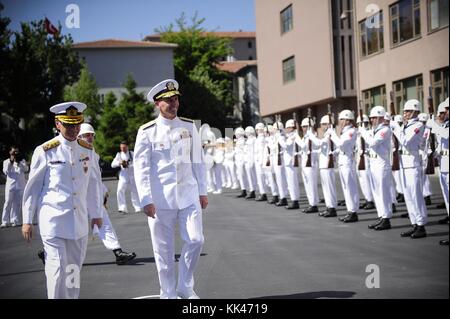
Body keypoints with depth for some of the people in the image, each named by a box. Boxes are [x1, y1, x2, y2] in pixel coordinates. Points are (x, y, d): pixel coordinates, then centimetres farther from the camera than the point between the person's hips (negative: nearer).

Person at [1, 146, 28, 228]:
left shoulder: (22, 161, 11)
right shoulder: (6, 161, 9)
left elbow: (26, 169, -6)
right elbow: (6, 172, -5)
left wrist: (19, 162, -16)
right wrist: (10, 162, -15)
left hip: (20, 185, 1)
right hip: (10, 185, -1)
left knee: (17, 203, 3)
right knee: (8, 203, -6)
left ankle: (15, 221, 9)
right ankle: (5, 221, -5)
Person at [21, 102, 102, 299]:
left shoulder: (87, 150, 8)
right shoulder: (45, 151, -5)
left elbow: (92, 184, 16)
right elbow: (32, 187, 0)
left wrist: (96, 213, 19)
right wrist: (27, 220, 1)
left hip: (79, 221, 4)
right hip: (53, 220, -4)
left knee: (74, 269, 11)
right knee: (58, 269, -7)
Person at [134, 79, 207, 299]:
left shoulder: (189, 127, 7)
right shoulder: (147, 132, -4)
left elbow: (197, 161, 11)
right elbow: (141, 168, -6)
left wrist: (202, 191, 10)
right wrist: (146, 200, -12)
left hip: (189, 195, 3)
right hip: (161, 199, -2)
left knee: (196, 240, -5)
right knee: (164, 250, 5)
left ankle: (185, 287, 16)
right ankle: (168, 294, 20)